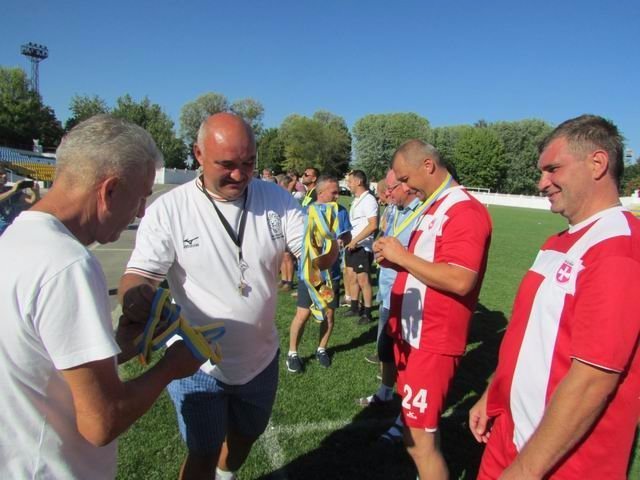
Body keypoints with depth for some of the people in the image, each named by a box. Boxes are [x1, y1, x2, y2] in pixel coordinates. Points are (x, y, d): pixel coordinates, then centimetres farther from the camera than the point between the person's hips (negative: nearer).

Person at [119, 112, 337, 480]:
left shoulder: (277, 199, -9)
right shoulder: (168, 210, -16)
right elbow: (140, 275, -15)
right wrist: (137, 301, -38)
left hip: (260, 358, 4)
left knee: (245, 436, 28)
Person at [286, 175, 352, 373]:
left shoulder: (341, 211, 1)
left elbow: (348, 236, 10)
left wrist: (342, 241, -13)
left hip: (332, 272, 4)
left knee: (329, 314, 12)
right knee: (303, 314, -2)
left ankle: (321, 349, 34)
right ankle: (292, 353, 18)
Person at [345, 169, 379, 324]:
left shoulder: (368, 200, -14)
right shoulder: (356, 199, 13)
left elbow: (373, 225, -22)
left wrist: (355, 240, -20)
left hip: (362, 246, -9)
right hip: (352, 245, 9)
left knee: (363, 280, -2)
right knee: (351, 278, 15)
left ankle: (367, 313, 9)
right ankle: (354, 308, 28)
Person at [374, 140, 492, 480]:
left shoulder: (465, 211, -17)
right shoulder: (431, 208, 13)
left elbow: (460, 281, -28)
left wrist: (403, 256, -21)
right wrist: (395, 259, 3)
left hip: (433, 342, -9)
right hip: (411, 333, 9)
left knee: (421, 438, 1)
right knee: (411, 419, 22)